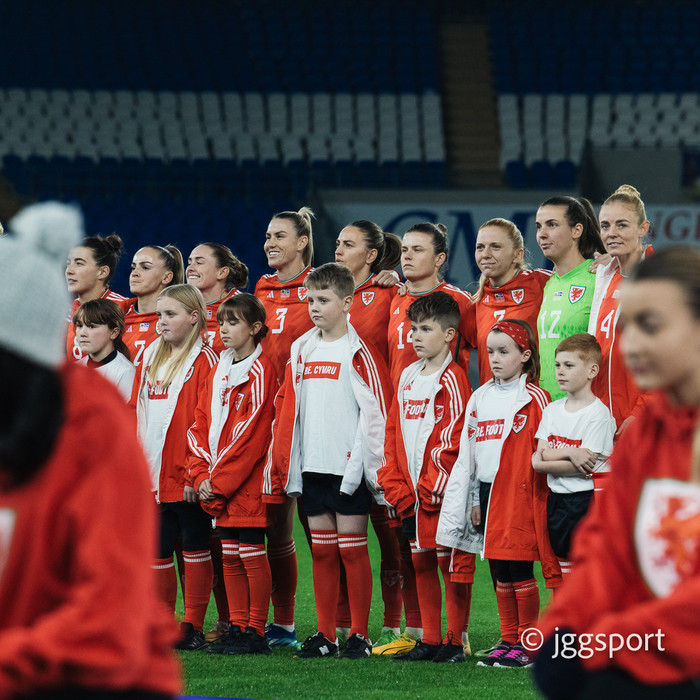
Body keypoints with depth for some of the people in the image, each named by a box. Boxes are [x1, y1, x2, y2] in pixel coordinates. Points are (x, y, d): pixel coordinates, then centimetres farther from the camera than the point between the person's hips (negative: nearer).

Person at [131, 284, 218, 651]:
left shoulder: (204, 360, -7)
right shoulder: (150, 358, 14)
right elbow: (136, 413, 16)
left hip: (188, 477, -7)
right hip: (153, 476, 7)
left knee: (194, 547, 1)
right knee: (158, 549, 9)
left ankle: (193, 627, 5)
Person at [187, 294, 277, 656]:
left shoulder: (260, 371, -9)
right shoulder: (218, 372, 15)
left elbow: (252, 433, -15)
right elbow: (201, 424, 13)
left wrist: (219, 479, -15)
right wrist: (202, 475, 0)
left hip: (247, 483, -8)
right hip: (217, 486, 8)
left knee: (251, 553, -4)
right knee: (229, 555, 10)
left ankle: (255, 631, 0)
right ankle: (237, 627, 15)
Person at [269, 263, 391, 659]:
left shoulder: (358, 352, -7)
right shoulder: (303, 351, 11)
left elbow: (376, 412, -10)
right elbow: (288, 410, 14)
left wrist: (364, 466, -13)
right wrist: (285, 468, 10)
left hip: (349, 466, -6)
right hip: (312, 465, 6)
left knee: (352, 548, -1)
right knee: (322, 551, 8)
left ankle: (360, 636, 5)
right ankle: (326, 636, 13)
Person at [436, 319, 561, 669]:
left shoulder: (534, 399, -5)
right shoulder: (480, 398, 13)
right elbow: (468, 452, 16)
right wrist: (473, 500, 13)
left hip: (520, 495, -6)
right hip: (487, 492, 6)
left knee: (520, 569, -4)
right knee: (499, 571, 10)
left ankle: (527, 643, 3)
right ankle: (508, 640, 17)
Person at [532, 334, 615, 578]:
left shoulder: (599, 414, -11)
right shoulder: (552, 410, 9)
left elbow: (586, 464, -17)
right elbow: (540, 454, 1)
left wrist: (545, 460, -12)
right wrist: (570, 453, -16)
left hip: (586, 500, -6)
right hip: (557, 498, 7)